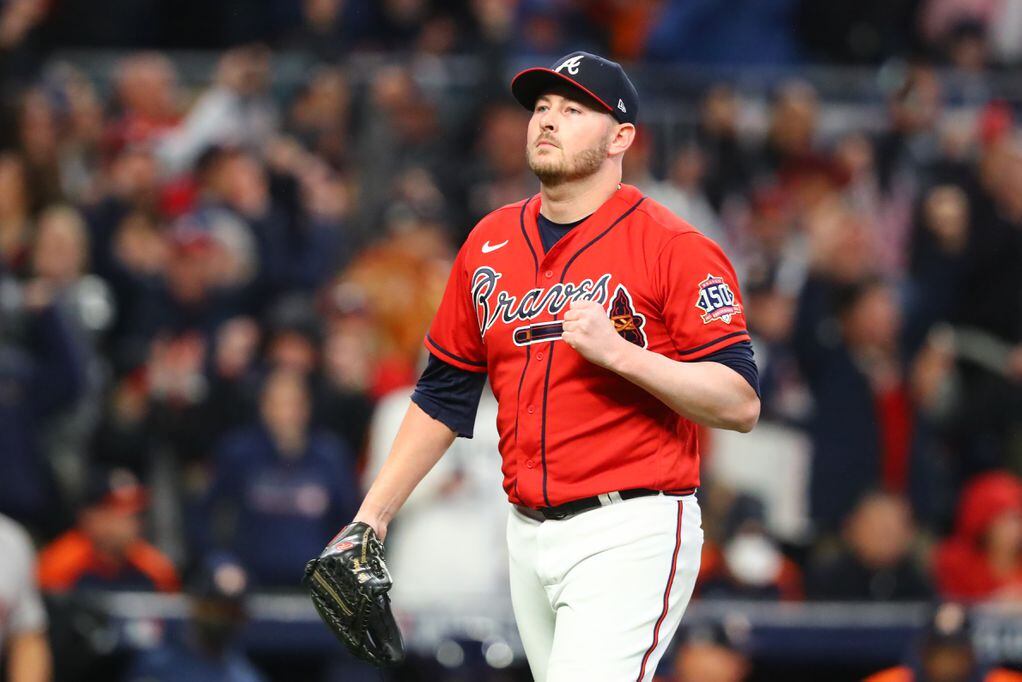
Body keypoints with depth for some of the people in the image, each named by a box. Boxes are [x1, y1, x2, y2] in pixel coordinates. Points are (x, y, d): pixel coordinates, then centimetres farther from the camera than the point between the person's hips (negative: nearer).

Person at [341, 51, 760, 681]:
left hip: (631, 534, -6)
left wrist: (618, 352, -22)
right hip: (529, 534, 6)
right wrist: (372, 517, 15)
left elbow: (741, 404, -12)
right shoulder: (490, 243, 12)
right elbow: (443, 393, 20)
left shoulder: (672, 246, -6)